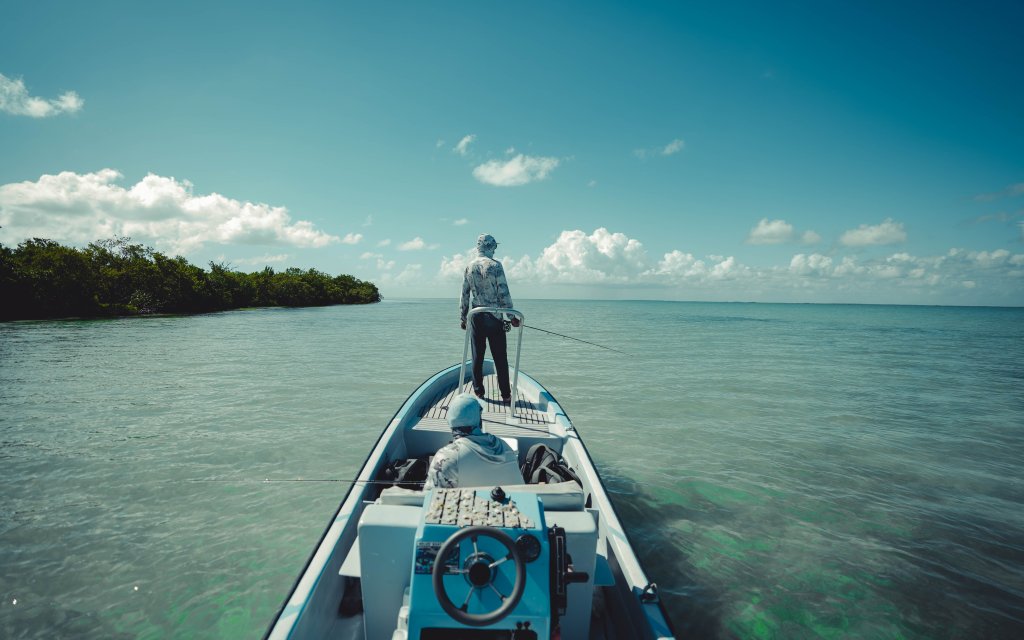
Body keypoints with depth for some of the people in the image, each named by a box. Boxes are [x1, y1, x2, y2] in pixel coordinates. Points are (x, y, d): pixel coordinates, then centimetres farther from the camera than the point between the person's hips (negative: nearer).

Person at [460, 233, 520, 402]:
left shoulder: (469, 266, 5)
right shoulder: (495, 265, -9)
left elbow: (464, 294, 7)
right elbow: (503, 293, -11)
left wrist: (463, 317, 15)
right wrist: (512, 316, -4)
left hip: (476, 317, 4)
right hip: (495, 317, -4)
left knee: (477, 356, 10)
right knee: (500, 357, 2)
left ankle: (478, 391, 16)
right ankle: (505, 394, 5)